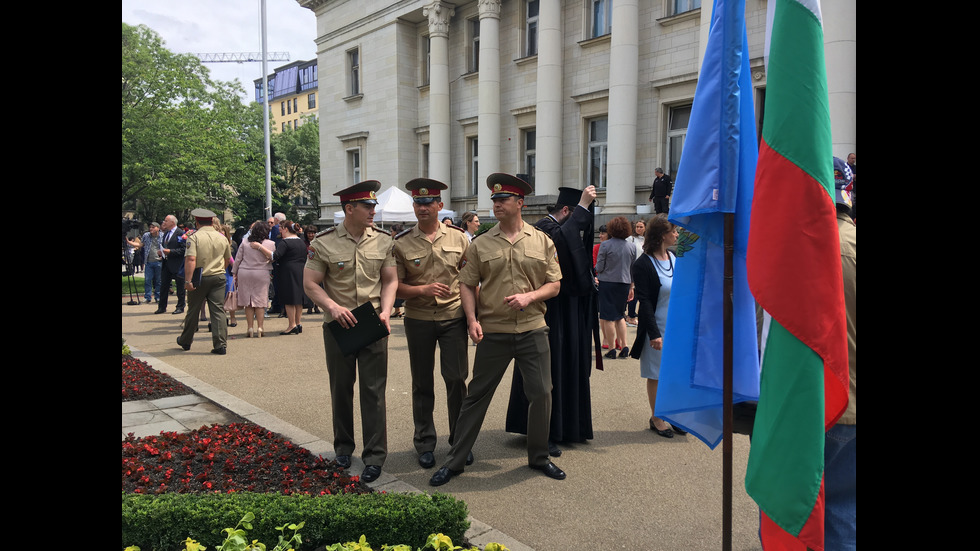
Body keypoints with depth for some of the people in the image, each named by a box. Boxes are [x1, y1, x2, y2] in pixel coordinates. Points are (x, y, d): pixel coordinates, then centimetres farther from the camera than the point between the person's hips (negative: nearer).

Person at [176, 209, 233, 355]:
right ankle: (220, 345, -5)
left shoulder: (194, 237, -10)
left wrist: (188, 280, -22)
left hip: (199, 278, -2)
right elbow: (228, 259, 16)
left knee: (193, 311, 12)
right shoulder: (222, 238, 5)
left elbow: (190, 259, -21)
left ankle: (185, 341, 29)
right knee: (218, 311, 1)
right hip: (218, 277, 3)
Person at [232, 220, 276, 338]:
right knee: (260, 302, 4)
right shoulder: (271, 244, -3)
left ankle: (250, 328, 6)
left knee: (248, 302, 7)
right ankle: (260, 327, 0)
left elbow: (237, 259, 5)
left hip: (244, 273, 1)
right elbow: (273, 259, 9)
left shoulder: (245, 243, 1)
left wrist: (234, 273, 14)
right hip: (262, 274, -1)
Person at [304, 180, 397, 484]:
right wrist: (333, 307, -18)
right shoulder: (324, 242, -6)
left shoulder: (383, 240, 1)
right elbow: (310, 283, -3)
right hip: (338, 325, 0)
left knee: (373, 390, 0)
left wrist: (385, 311, -9)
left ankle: (375, 456, 8)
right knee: (341, 387, 13)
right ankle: (343, 446, 31)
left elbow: (390, 280, 6)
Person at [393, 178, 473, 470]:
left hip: (454, 318, 0)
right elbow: (395, 285, -1)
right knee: (422, 383, 9)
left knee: (456, 379, 2)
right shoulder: (401, 243, -2)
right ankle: (425, 443, 23)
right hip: (418, 321, 0)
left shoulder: (458, 238, 1)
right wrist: (422, 289, -17)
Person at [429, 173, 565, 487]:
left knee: (541, 394, 6)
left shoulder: (542, 241, 5)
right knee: (476, 395, 4)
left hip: (533, 331, 1)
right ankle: (455, 461, 16)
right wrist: (472, 319, -10)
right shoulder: (480, 245, 3)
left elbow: (554, 285, 5)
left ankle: (539, 457, 27)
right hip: (493, 333, -1)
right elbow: (467, 285, 4)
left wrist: (530, 296, -13)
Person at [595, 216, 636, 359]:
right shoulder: (632, 247, 5)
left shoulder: (605, 245, -9)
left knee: (608, 317, 2)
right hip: (624, 283, 4)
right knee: (620, 315, 17)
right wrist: (631, 287, 21)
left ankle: (611, 350, 4)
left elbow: (599, 267, -8)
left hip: (607, 283, -4)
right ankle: (624, 346, 9)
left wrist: (597, 269, 15)